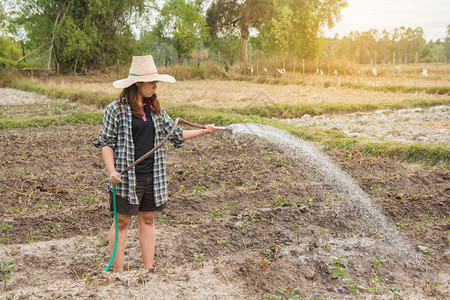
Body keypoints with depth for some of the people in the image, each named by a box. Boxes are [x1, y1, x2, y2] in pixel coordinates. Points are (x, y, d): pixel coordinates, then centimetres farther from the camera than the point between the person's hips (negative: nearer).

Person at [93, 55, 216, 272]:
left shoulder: (155, 109, 10)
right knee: (122, 222, 3)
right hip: (127, 177, -5)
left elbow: (175, 134, 16)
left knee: (148, 220, 12)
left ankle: (148, 270, 22)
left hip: (153, 177, 5)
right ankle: (118, 273, 15)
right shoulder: (117, 109, -6)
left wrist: (203, 131, 9)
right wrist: (112, 171, -17)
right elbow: (106, 142, -5)